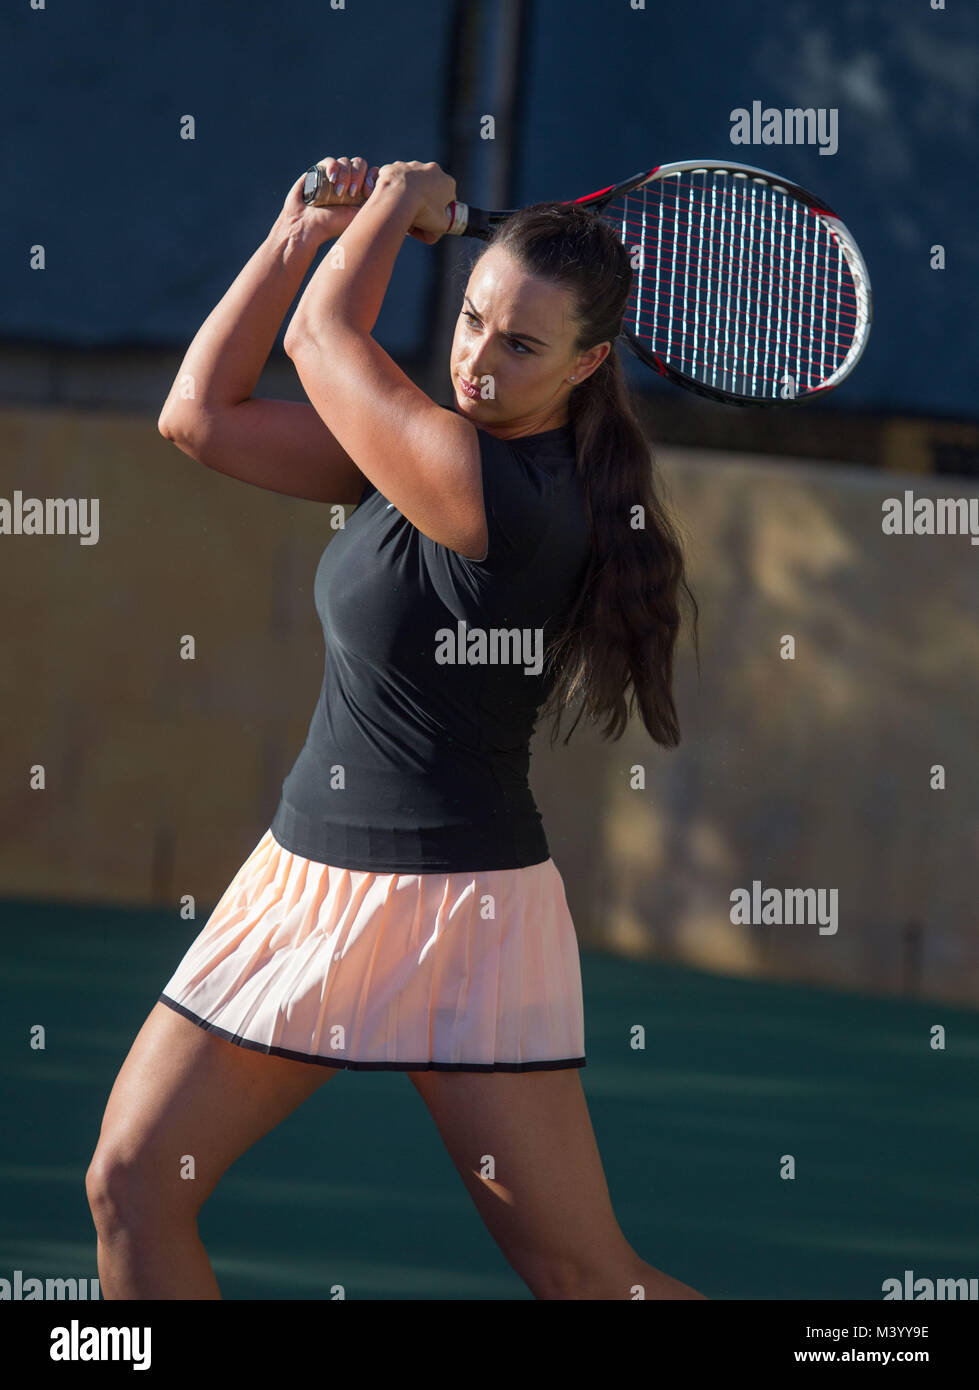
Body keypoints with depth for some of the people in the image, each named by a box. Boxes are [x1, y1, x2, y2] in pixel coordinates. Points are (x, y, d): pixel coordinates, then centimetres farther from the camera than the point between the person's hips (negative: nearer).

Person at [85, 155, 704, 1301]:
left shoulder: (500, 492, -20)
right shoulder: (425, 446, 7)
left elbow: (322, 337, -11)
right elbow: (200, 414, 8)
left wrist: (400, 200, 5)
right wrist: (301, 234, 3)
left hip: (457, 909, -8)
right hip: (305, 880, 8)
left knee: (583, 1274, -5)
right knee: (131, 1184, 1)